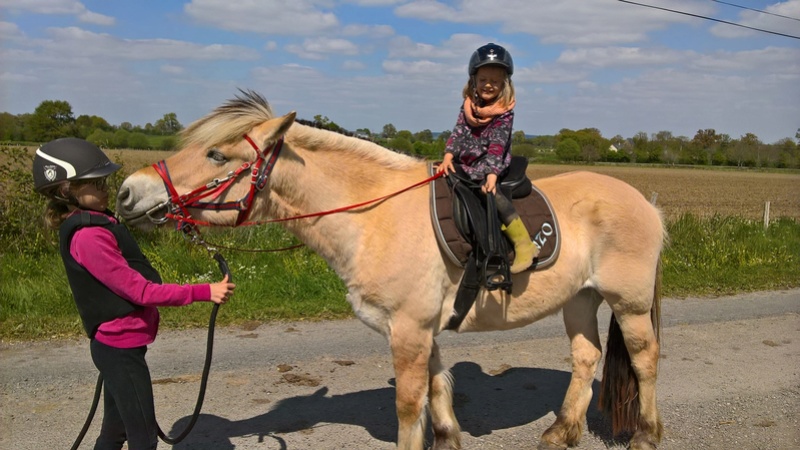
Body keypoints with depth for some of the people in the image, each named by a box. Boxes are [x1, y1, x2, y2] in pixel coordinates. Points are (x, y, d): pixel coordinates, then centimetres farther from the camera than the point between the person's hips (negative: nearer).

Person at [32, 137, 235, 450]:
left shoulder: (97, 223, 7)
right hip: (120, 348, -10)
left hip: (117, 346, 10)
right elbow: (140, 291, -25)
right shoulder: (89, 236, -23)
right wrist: (205, 292, -25)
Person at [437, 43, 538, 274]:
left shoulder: (505, 113, -9)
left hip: (490, 166, -7)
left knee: (491, 191, -31)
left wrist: (492, 174, -29)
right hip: (464, 164, 8)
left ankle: (524, 244, -34)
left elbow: (497, 145, -18)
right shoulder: (469, 105, 8)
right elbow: (458, 132, 4)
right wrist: (448, 156, -12)